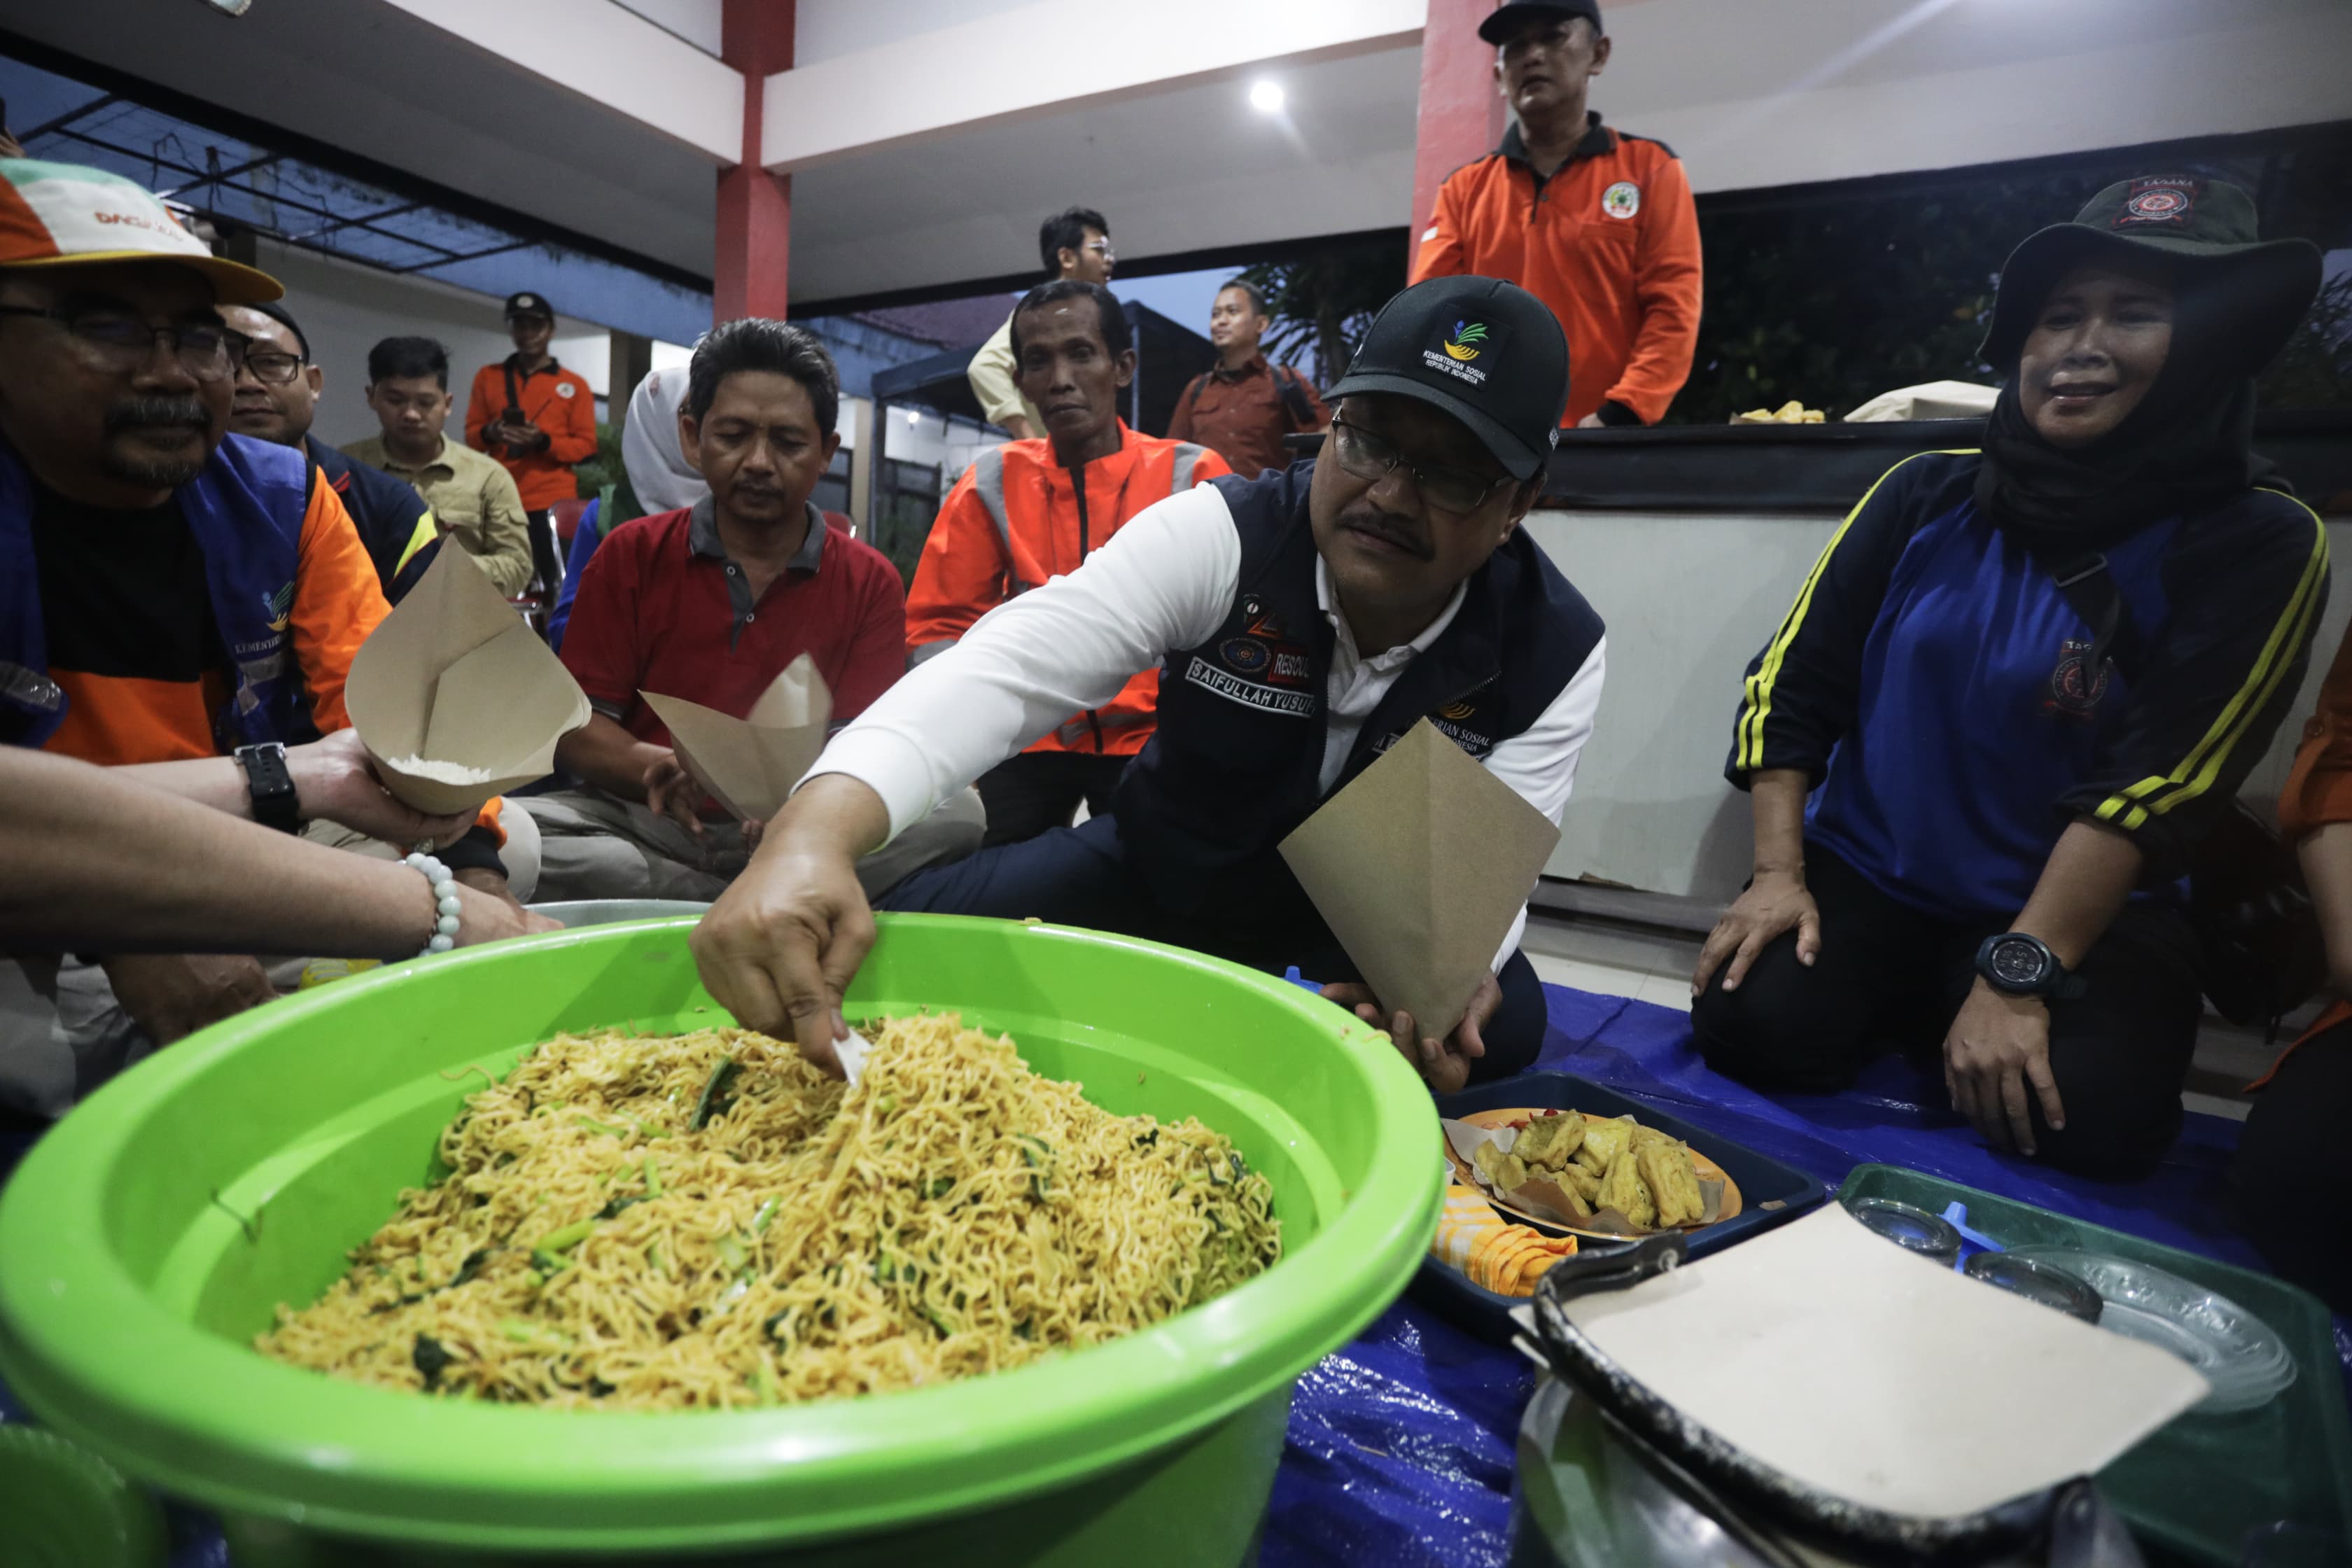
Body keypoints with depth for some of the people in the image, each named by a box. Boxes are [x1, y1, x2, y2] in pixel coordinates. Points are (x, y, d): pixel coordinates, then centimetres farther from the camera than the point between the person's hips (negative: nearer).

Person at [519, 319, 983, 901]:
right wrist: (659, 768, -21)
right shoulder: (629, 556, 8)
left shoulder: (871, 584, 5)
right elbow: (575, 727, 3)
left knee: (956, 816, -26)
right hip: (646, 825, 1)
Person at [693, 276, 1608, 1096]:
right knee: (895, 944, -15)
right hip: (1159, 859, 0)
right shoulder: (1221, 535, -24)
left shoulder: (1553, 655, -17)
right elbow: (1006, 669, -37)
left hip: (1365, 913, 1)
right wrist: (814, 833, -55)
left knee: (1503, 1024, -30)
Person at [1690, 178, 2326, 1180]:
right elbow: (1790, 684, -2)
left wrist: (2018, 974, -23)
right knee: (1753, 1025, -24)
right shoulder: (1928, 496, 2)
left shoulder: (2255, 547, -5)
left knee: (2093, 1116, -27)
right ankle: (1899, 1015, 10)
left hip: (2076, 912, -1)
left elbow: (2154, 785, -15)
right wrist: (1777, 874, -12)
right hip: (1861, 875, 1)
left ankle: (1941, 1024, 6)